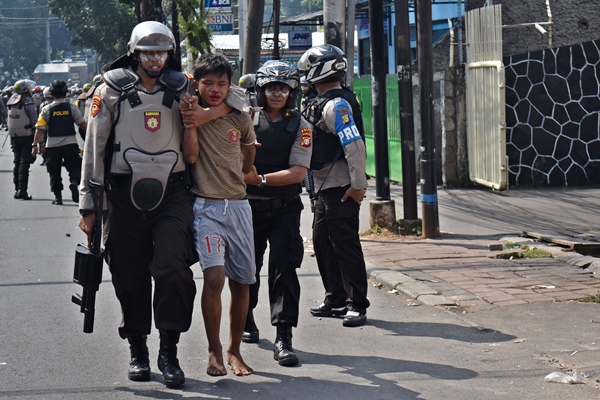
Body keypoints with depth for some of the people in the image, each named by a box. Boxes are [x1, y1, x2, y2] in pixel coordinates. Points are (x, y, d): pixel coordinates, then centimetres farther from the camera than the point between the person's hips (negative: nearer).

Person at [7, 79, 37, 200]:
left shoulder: (11, 102, 7)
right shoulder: (28, 103, -13)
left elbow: (9, 121, 10)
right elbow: (34, 121, -16)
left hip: (14, 136, 6)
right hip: (27, 136, -6)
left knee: (17, 162, 15)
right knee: (24, 163, -6)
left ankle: (17, 190, 18)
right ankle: (22, 190, -12)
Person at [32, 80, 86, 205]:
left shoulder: (46, 110, -2)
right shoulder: (71, 107, -1)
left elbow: (40, 129, -3)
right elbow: (83, 124, 0)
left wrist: (35, 145, 3)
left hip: (52, 145, 1)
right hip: (70, 143, -1)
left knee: (54, 171, 11)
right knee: (74, 167, 8)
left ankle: (57, 196, 11)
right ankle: (74, 182, -22)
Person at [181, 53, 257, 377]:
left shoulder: (241, 119, 9)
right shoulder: (190, 113, 1)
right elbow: (190, 155, -11)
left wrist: (232, 176, 10)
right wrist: (190, 122, -16)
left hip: (238, 205, 4)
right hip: (205, 206, -4)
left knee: (241, 282, 6)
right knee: (215, 277, -18)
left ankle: (234, 350, 20)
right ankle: (214, 351, -4)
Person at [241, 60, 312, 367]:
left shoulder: (300, 126, 0)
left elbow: (298, 172, -9)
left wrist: (261, 179, -18)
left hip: (284, 208, -2)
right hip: (248, 205, 2)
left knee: (283, 267, -12)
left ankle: (283, 338, -14)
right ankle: (246, 321, 37)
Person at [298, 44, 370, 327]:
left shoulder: (336, 104, -16)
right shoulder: (323, 103, 17)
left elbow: (354, 144, -23)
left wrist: (358, 185, -23)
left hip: (341, 188, -11)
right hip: (325, 188, 11)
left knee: (345, 245, -7)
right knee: (323, 242, 15)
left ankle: (357, 305, -3)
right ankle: (336, 300, 23)